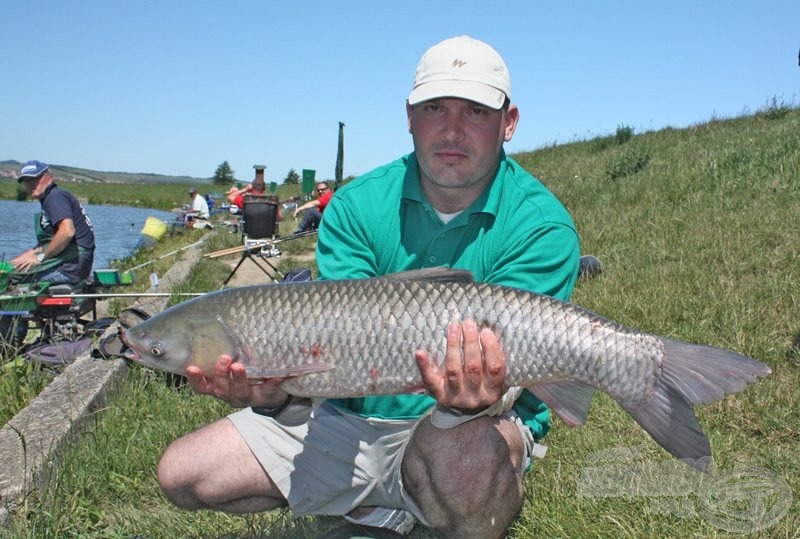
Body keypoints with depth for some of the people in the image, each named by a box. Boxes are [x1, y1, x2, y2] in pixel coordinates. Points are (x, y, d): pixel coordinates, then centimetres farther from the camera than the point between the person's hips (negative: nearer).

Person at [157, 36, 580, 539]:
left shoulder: (542, 226, -13)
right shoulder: (357, 205, -4)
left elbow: (503, 373, -22)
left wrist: (479, 400, -45)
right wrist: (278, 389, -35)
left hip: (486, 426, -4)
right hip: (351, 417, 5)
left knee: (469, 447, -40)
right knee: (183, 472, -3)